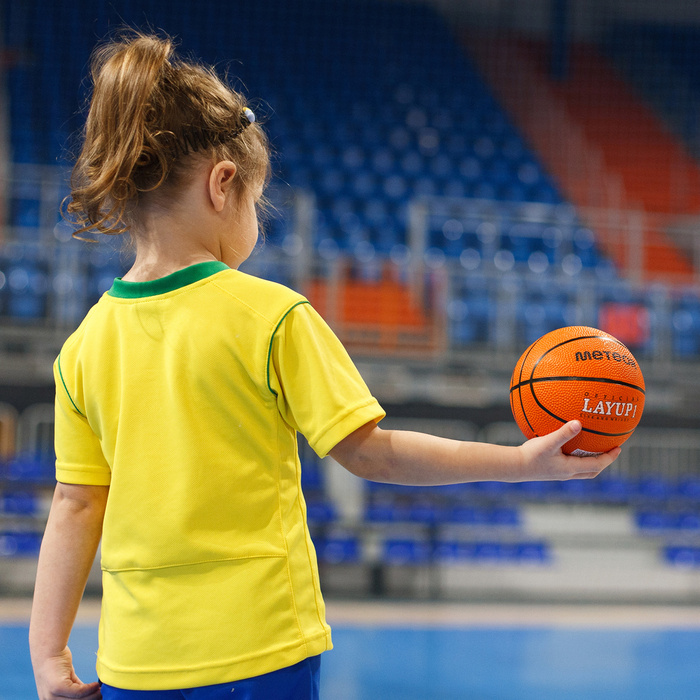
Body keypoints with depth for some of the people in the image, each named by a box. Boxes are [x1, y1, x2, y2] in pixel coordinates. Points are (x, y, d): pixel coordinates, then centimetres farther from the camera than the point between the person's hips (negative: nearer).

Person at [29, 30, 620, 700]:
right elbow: (368, 451, -11)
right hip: (257, 645, -4)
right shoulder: (271, 315, -11)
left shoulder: (85, 343, 0)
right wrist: (521, 461, -6)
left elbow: (74, 504, 3)